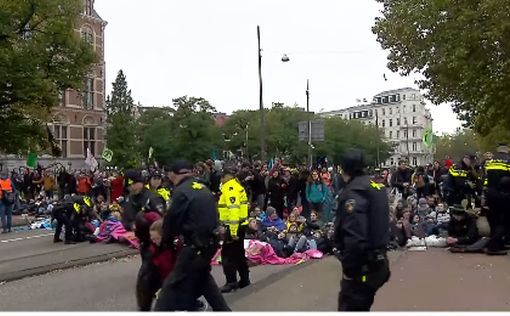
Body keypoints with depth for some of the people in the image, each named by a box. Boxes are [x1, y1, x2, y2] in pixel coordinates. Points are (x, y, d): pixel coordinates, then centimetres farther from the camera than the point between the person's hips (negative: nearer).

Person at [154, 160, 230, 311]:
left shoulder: (181, 191, -13)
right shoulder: (203, 188, 11)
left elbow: (172, 219, -8)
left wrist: (167, 241, 9)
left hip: (196, 244, -8)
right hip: (210, 241, 8)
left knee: (175, 284, -1)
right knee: (202, 276, 27)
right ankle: (222, 309, 34)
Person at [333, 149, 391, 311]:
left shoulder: (353, 192, -19)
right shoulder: (376, 186, 9)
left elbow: (354, 237, -26)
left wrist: (349, 269, -17)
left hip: (363, 265, -9)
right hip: (378, 261, 9)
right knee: (361, 306, 22)